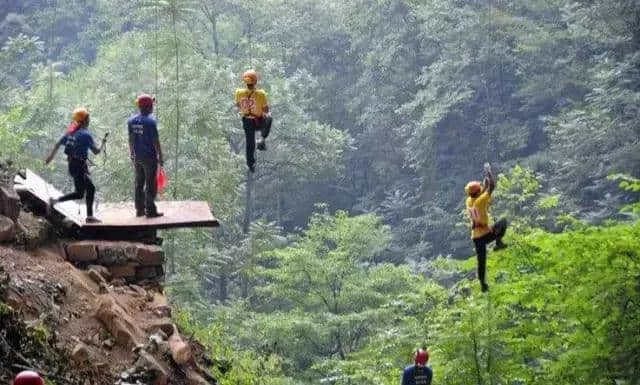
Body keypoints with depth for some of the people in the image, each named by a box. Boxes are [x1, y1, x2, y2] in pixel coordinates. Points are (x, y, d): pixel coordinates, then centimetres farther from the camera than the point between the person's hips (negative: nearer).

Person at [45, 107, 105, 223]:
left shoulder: (71, 131, 8)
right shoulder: (85, 134, -15)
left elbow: (58, 144, 11)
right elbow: (96, 151, -12)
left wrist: (50, 156, 20)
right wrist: (103, 143, 6)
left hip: (72, 164, 9)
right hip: (79, 166, -9)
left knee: (91, 188, 14)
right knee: (79, 194, -3)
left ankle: (90, 216, 14)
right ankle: (55, 200, -9)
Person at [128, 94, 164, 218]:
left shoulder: (131, 121, 3)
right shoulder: (150, 122, -16)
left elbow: (130, 140, 9)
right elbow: (156, 141, -15)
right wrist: (160, 157, -7)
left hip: (137, 157, 6)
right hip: (149, 157, -6)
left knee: (139, 183, 14)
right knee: (150, 184, 1)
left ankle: (140, 210, 18)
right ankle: (150, 211, 3)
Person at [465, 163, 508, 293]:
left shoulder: (469, 201, 5)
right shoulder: (480, 201, -14)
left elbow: (483, 189, 20)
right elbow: (491, 187, -9)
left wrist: (486, 177, 24)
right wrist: (489, 171, 2)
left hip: (475, 236, 6)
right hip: (486, 234, -6)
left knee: (481, 261, 13)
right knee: (502, 222, 16)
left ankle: (483, 283, 17)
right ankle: (498, 242, -2)